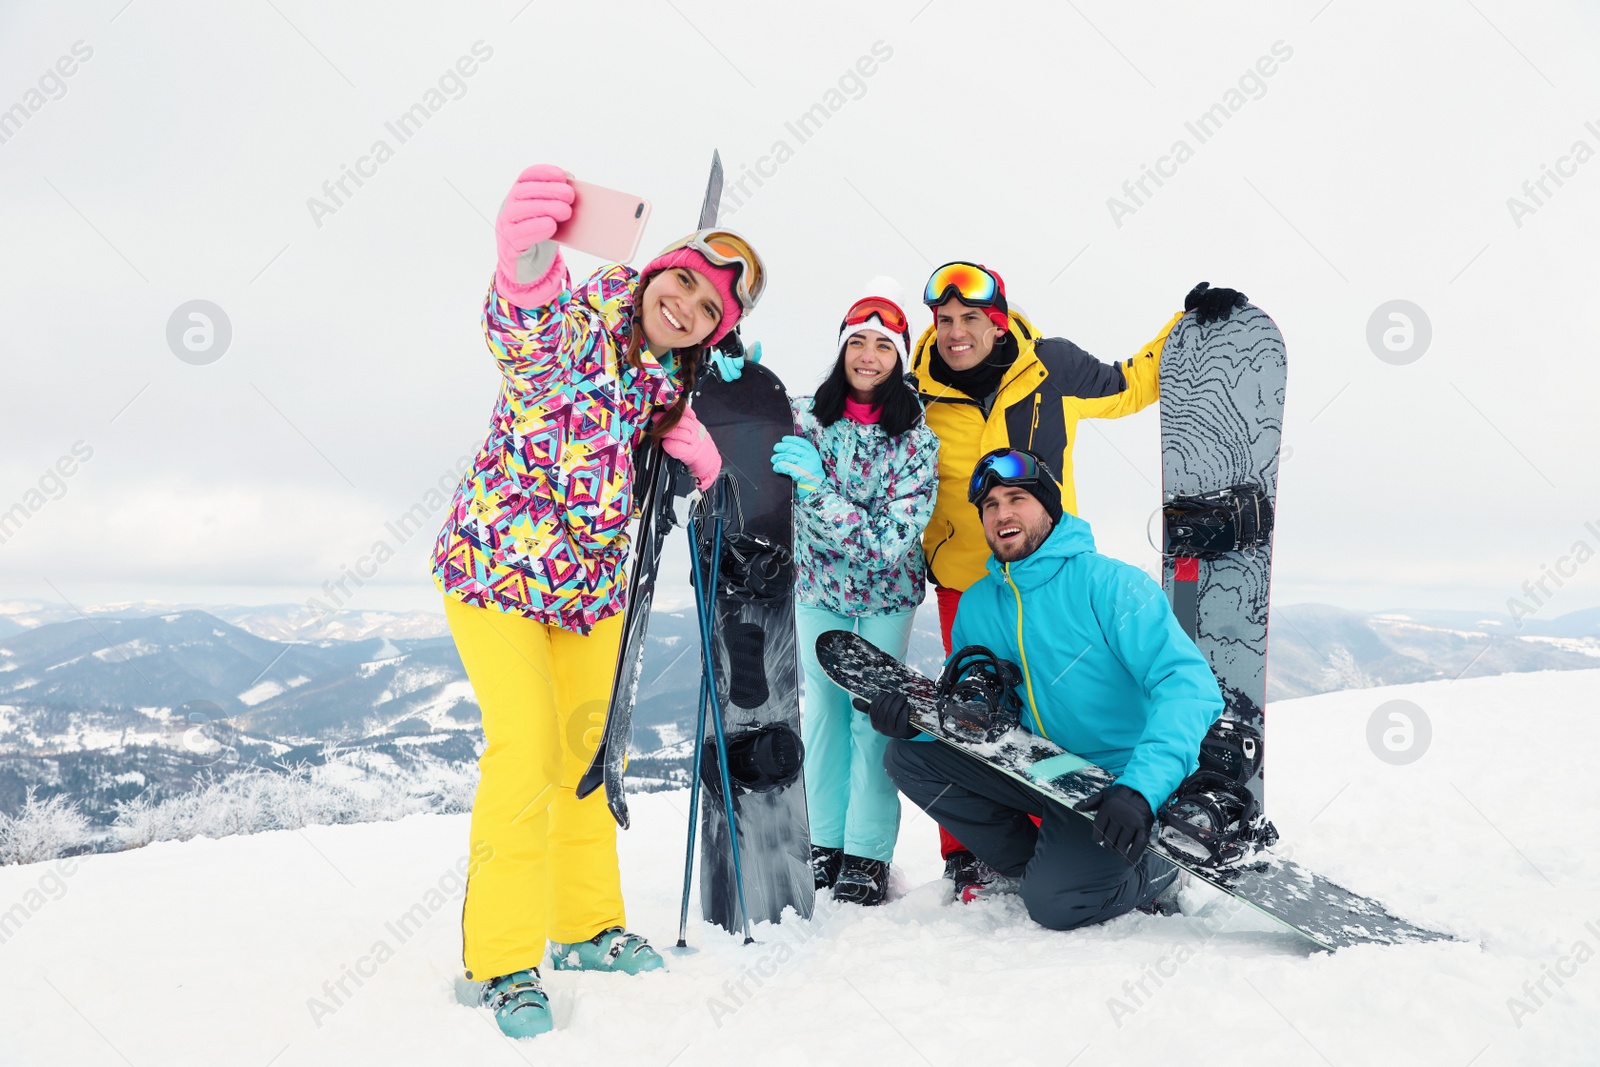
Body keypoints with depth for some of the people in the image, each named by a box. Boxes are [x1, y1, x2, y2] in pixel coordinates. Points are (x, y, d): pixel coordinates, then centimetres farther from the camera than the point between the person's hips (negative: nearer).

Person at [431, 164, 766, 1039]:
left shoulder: (668, 373, 1)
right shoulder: (566, 326, -19)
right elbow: (520, 325, -37)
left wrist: (678, 431, 0)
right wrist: (526, 259, -51)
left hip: (592, 584, 7)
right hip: (496, 566, -7)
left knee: (588, 749, 14)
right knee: (528, 751, -11)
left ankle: (586, 925, 31)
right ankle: (503, 959, 5)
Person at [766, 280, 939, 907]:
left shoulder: (918, 440, -17)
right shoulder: (803, 416, -11)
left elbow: (892, 538, -25)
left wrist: (816, 485, -34)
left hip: (885, 591, -2)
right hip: (818, 584, 2)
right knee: (824, 704, 6)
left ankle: (870, 852, 9)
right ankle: (826, 841, 19)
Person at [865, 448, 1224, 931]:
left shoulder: (1110, 584, -18)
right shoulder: (977, 605, 3)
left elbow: (1190, 686, -27)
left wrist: (1140, 788, -40)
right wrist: (915, 712, -14)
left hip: (1118, 784, -6)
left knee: (1052, 902, -24)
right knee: (908, 756, -6)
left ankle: (1154, 870, 8)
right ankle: (1034, 862, 7)